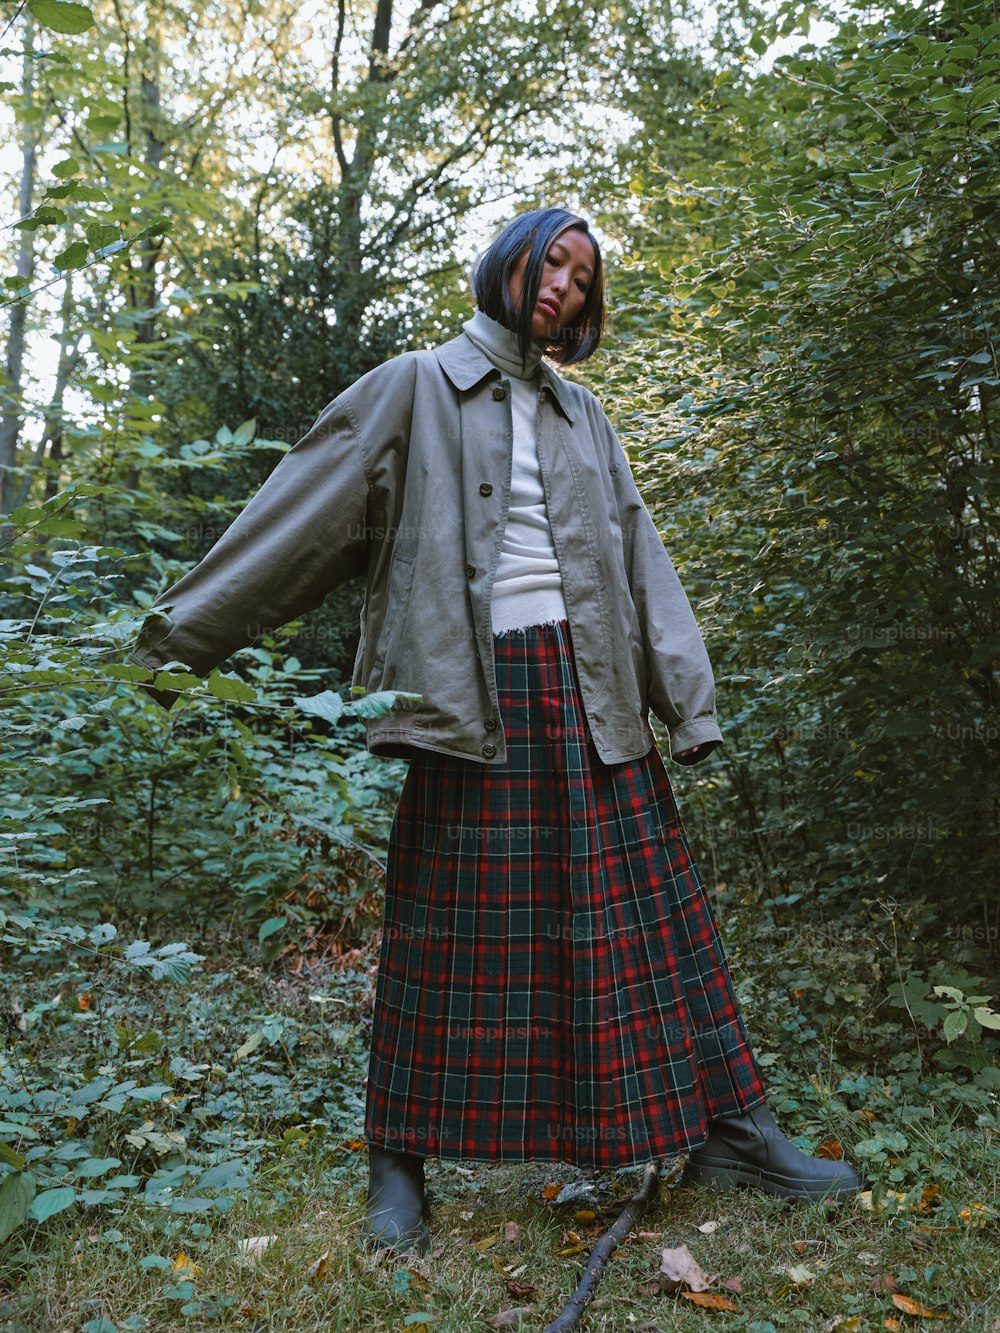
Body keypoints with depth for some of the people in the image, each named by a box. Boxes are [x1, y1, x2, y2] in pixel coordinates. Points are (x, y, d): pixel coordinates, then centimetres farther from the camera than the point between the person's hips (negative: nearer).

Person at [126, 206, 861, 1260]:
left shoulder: (582, 417, 20)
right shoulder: (412, 391, 6)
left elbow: (639, 555, 14)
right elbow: (294, 521, 3)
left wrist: (688, 699, 5)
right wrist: (174, 642, 2)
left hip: (589, 690, 4)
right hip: (470, 694, -4)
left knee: (648, 911, 5)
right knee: (452, 930, 0)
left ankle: (729, 1131, 16)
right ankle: (400, 1162, 16)